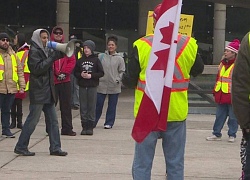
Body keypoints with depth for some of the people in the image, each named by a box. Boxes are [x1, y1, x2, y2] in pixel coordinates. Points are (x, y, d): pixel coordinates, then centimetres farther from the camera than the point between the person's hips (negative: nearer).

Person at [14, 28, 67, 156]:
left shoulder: (45, 50, 16)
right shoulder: (34, 51, -10)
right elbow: (38, 68, -20)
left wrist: (57, 54, 2)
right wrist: (52, 57, -20)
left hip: (48, 91, 9)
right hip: (38, 91, -9)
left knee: (53, 120, 7)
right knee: (32, 120, -4)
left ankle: (55, 148, 10)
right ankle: (21, 147, 4)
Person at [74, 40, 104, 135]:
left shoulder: (96, 60, 1)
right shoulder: (80, 60, 8)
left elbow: (101, 73, -1)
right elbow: (75, 72, 12)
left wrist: (91, 76, -12)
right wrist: (81, 75, -8)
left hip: (92, 87, -2)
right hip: (82, 87, 2)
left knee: (92, 107, -1)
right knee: (83, 107, 3)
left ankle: (90, 126, 4)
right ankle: (84, 126, 8)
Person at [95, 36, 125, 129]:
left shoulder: (119, 58, 2)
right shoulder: (101, 56, 4)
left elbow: (122, 71, 4)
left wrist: (118, 79, -9)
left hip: (114, 86, 0)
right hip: (101, 85, 0)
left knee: (112, 106, 6)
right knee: (98, 104, 3)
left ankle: (109, 122, 15)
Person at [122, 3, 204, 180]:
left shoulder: (142, 46, -12)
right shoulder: (189, 45, -5)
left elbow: (129, 81, -6)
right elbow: (198, 70, 13)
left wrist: (126, 79, 15)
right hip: (176, 113, 2)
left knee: (142, 164, 6)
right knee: (175, 164, 11)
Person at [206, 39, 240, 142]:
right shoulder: (223, 63, 13)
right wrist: (215, 92, 15)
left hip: (232, 95, -6)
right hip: (221, 95, 7)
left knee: (232, 116, 3)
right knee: (220, 115, 10)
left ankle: (232, 135, 13)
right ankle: (217, 134, 16)